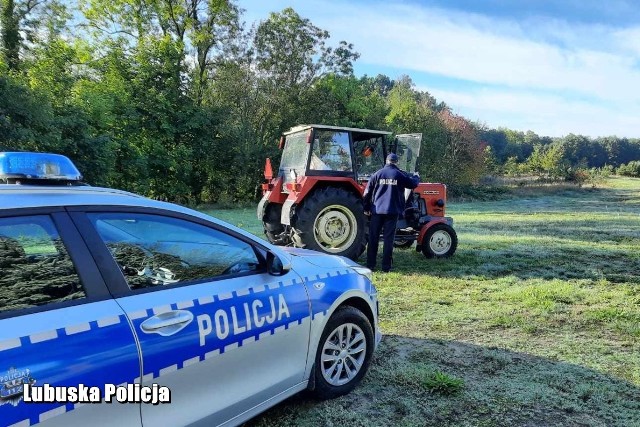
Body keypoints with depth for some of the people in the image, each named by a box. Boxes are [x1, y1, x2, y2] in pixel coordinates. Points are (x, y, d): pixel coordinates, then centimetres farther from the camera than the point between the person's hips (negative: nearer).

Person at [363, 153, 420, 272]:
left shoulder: (377, 174, 4)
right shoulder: (400, 175, 1)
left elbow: (367, 192, 2)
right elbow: (413, 184, 14)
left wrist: (366, 208, 9)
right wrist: (416, 177, 36)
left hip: (377, 210, 1)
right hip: (392, 211, -1)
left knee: (373, 238, 7)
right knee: (388, 239, 2)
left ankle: (370, 265, 9)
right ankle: (386, 266, 2)